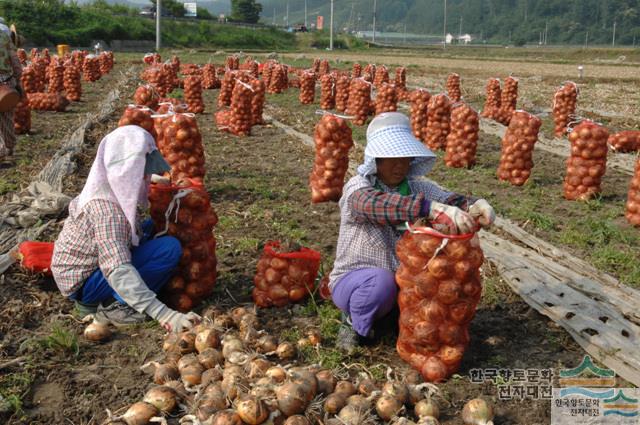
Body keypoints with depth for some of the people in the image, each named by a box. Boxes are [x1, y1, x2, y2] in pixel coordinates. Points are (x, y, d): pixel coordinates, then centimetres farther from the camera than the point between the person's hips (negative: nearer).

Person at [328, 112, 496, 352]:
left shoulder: (418, 187, -1)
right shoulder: (357, 188, -17)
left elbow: (449, 200, -18)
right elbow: (376, 204, -41)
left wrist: (473, 206, -43)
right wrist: (431, 208, -55)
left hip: (404, 282, 5)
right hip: (355, 281, -5)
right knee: (381, 281, -36)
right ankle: (353, 323, -4)